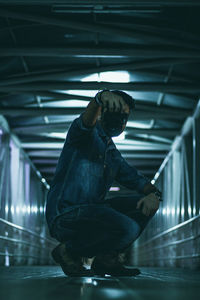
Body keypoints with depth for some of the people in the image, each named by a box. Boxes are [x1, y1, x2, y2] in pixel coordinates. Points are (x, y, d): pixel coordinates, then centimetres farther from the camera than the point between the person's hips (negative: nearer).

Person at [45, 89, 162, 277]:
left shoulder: (113, 155, 23)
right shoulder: (86, 135, -1)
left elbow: (137, 180, 19)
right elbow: (85, 122, -26)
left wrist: (153, 194, -6)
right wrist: (101, 98, -48)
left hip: (89, 215, 8)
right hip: (65, 215, -8)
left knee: (147, 205, 2)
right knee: (127, 228, -28)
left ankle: (107, 259, 5)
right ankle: (69, 252, -5)